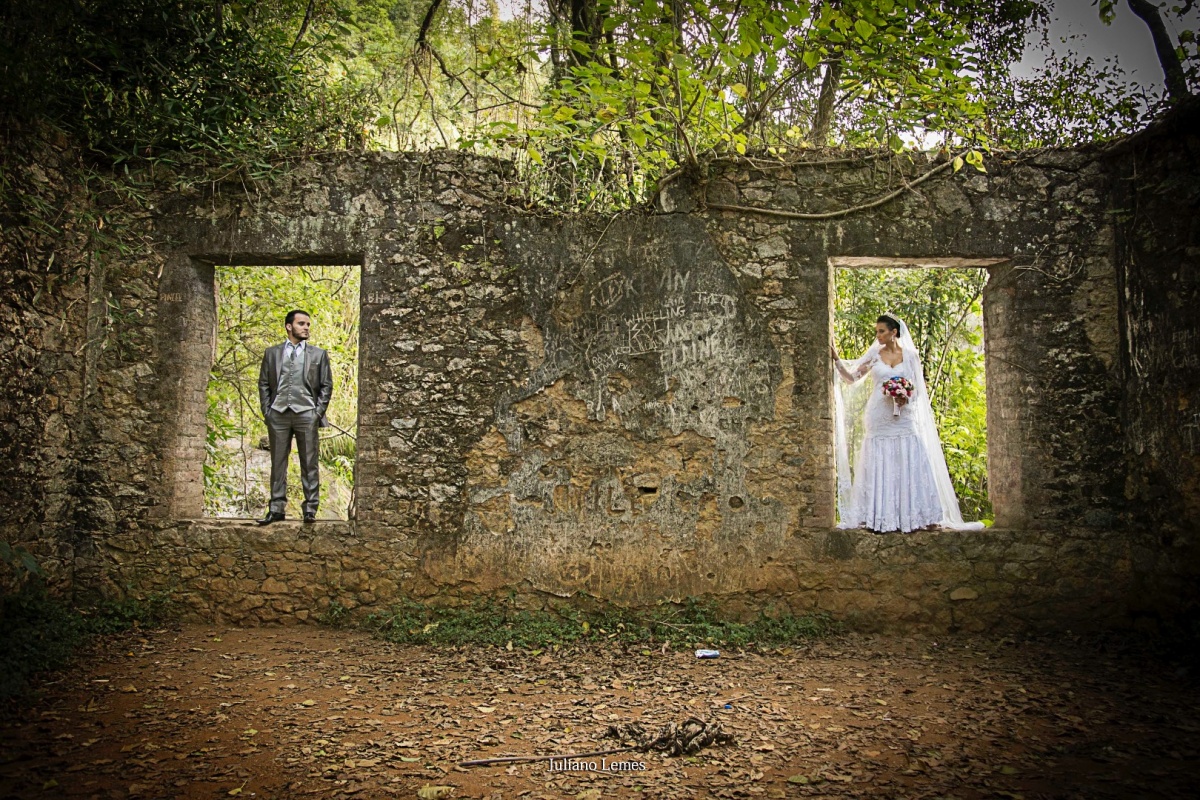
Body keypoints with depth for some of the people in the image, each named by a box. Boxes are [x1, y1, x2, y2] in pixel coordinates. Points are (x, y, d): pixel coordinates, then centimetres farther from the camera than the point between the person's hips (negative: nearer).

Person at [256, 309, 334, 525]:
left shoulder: (318, 354, 10)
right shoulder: (272, 353, 13)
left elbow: (326, 386, 7)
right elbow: (264, 384, 12)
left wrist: (318, 412, -2)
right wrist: (266, 410, 2)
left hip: (306, 414, -1)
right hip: (278, 414, 1)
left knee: (309, 464, -1)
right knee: (278, 463, 4)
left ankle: (310, 509, 3)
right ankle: (276, 508, 9)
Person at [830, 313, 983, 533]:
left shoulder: (910, 355, 6)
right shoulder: (874, 354, 7)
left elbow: (918, 388, 7)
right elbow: (851, 377, 4)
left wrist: (906, 398, -12)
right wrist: (837, 360, -8)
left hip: (904, 418, 0)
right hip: (879, 419, 0)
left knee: (911, 465, -3)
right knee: (879, 467, -1)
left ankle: (924, 517, 0)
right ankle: (880, 518, 1)